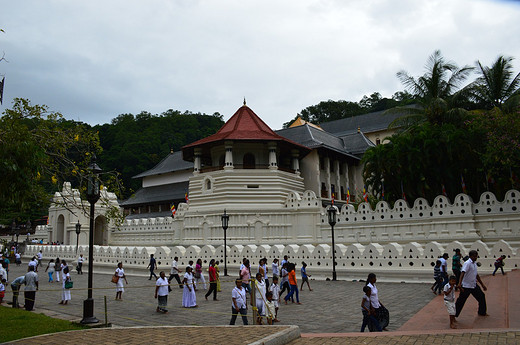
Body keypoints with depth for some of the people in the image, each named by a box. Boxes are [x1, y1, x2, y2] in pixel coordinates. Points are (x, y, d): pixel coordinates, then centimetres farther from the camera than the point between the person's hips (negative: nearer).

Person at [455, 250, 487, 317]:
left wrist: (482, 284, 25)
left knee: (481, 296, 16)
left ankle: (482, 312, 35)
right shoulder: (467, 263, -18)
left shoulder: (474, 263, 9)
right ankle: (454, 315, 5)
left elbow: (477, 275, 21)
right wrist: (459, 283, -44)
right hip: (466, 286, -9)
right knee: (460, 301, -4)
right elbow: (463, 273, -32)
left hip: (474, 285, 9)